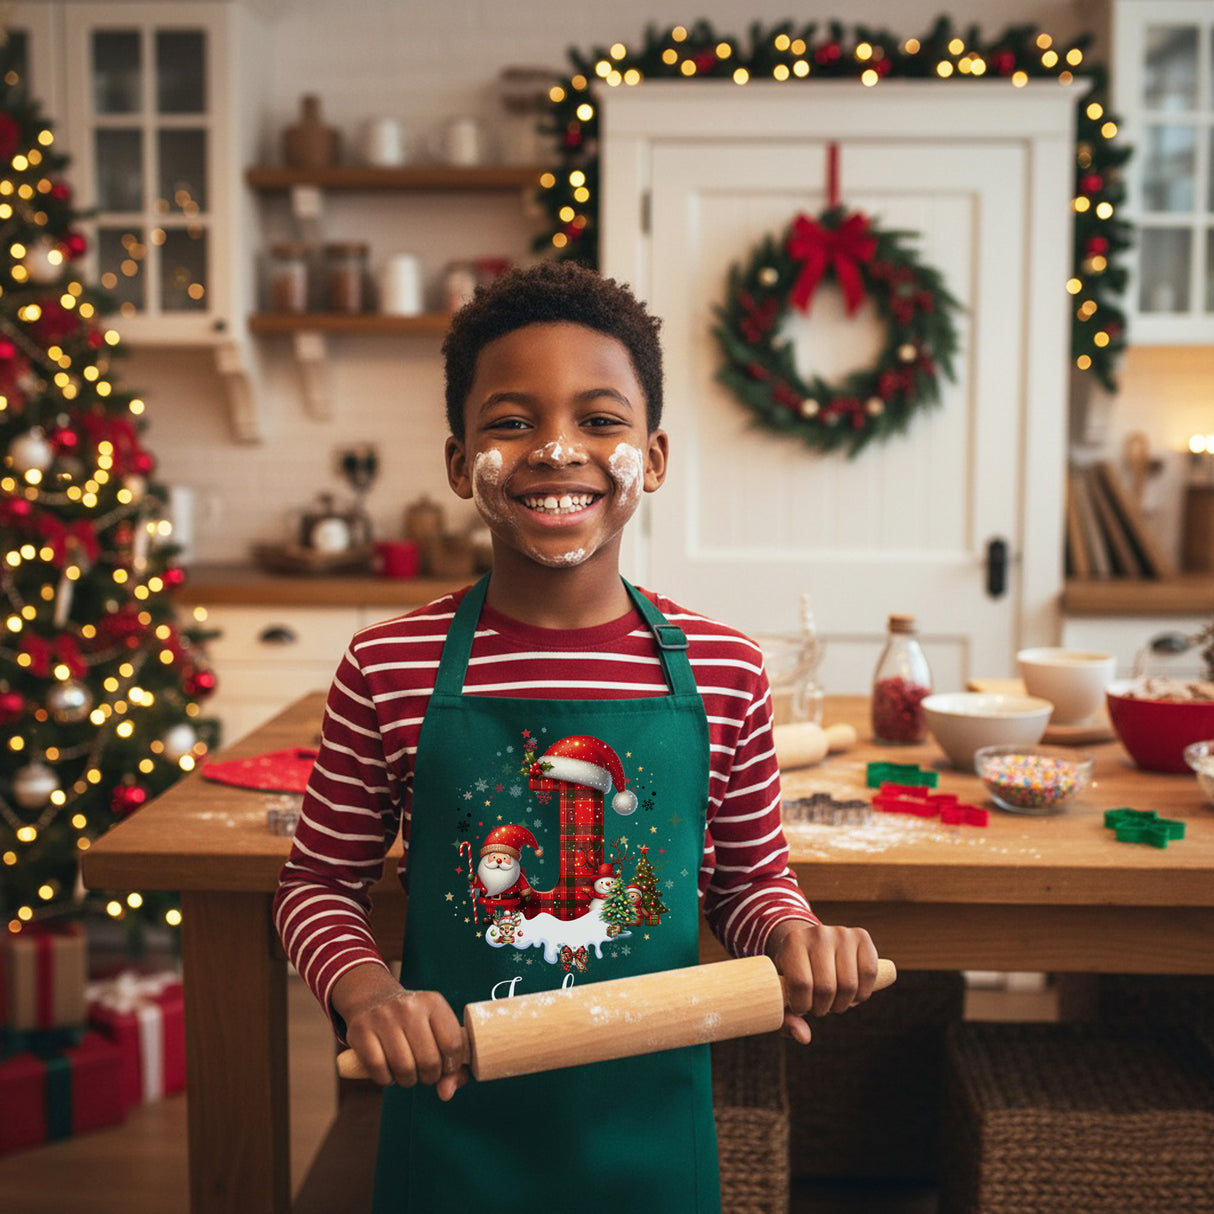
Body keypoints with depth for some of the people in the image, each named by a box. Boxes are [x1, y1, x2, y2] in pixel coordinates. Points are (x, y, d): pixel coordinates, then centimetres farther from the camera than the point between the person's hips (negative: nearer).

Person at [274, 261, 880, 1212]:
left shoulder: (722, 670, -7)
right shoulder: (389, 670, -10)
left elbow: (749, 875, 7)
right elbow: (320, 882, 2)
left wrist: (793, 935, -14)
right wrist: (363, 989, -17)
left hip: (651, 1133, 1)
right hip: (451, 1126, -1)